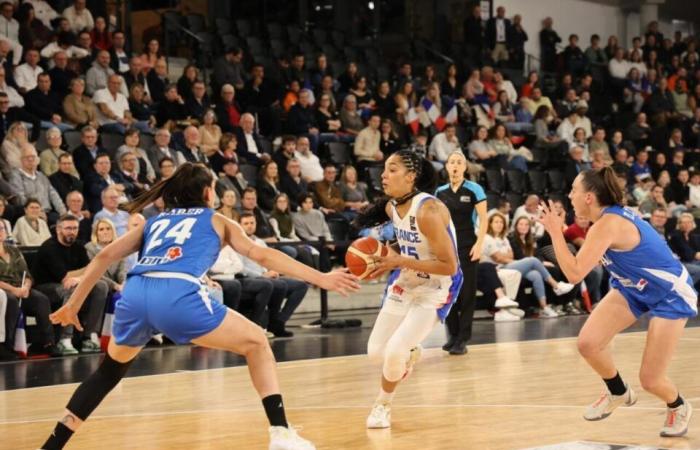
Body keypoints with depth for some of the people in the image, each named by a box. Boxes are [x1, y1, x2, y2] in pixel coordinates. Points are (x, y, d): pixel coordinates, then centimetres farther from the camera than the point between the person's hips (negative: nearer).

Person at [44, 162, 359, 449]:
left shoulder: (155, 221, 33)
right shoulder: (216, 221, 26)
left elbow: (105, 256, 26)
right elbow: (262, 255, 20)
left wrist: (73, 304, 29)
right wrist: (321, 278, 21)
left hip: (135, 294, 4)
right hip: (178, 295, -4)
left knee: (111, 370, 30)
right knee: (256, 342, 16)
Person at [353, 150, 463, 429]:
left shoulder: (428, 210, -28)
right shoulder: (390, 207, -4)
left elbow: (449, 266, -27)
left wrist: (400, 261, -28)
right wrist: (388, 259, -2)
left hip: (436, 289, -7)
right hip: (406, 282, 8)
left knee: (394, 353, -17)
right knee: (376, 352, 8)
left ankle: (383, 405, 12)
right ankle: (409, 353, 42)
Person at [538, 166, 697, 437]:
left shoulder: (607, 224, -30)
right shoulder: (611, 216, -3)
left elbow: (575, 273, -34)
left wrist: (555, 232, -28)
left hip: (671, 294, -8)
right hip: (634, 287, 8)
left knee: (650, 380, -7)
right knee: (588, 343, -10)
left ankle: (678, 407, 28)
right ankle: (618, 393, 18)